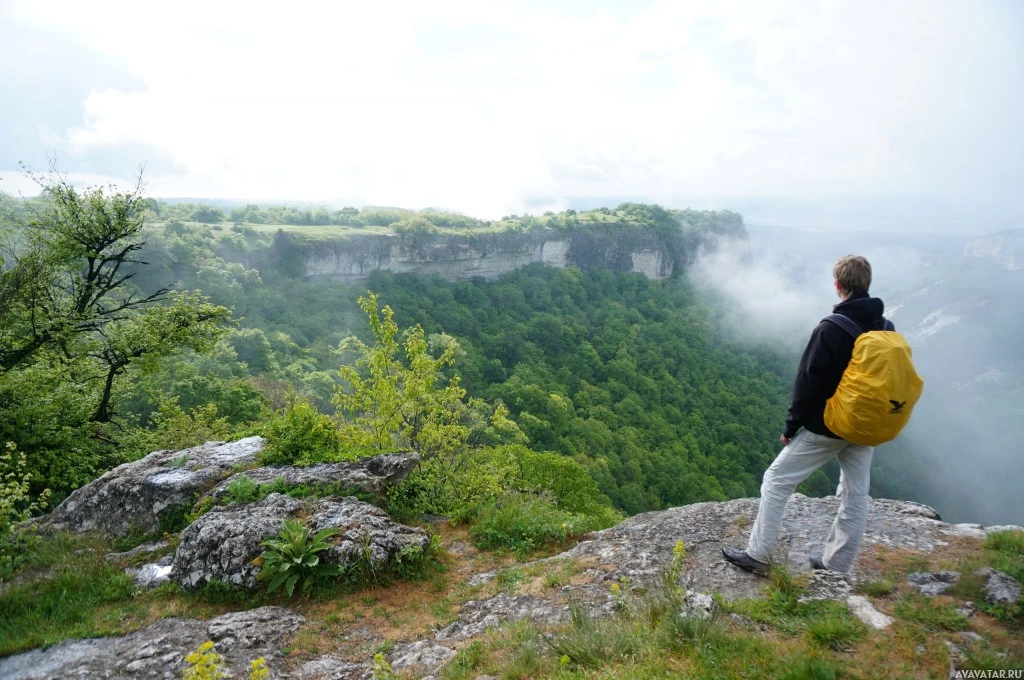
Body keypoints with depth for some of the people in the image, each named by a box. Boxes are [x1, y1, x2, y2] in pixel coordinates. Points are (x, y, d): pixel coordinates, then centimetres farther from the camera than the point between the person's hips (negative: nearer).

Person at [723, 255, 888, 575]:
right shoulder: (886, 329, 1)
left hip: (825, 427, -7)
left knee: (776, 481, 4)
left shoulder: (830, 330, -20)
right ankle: (837, 566, 26)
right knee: (855, 494, 15)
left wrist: (791, 428, -7)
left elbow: (808, 384, -18)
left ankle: (757, 555, 9)